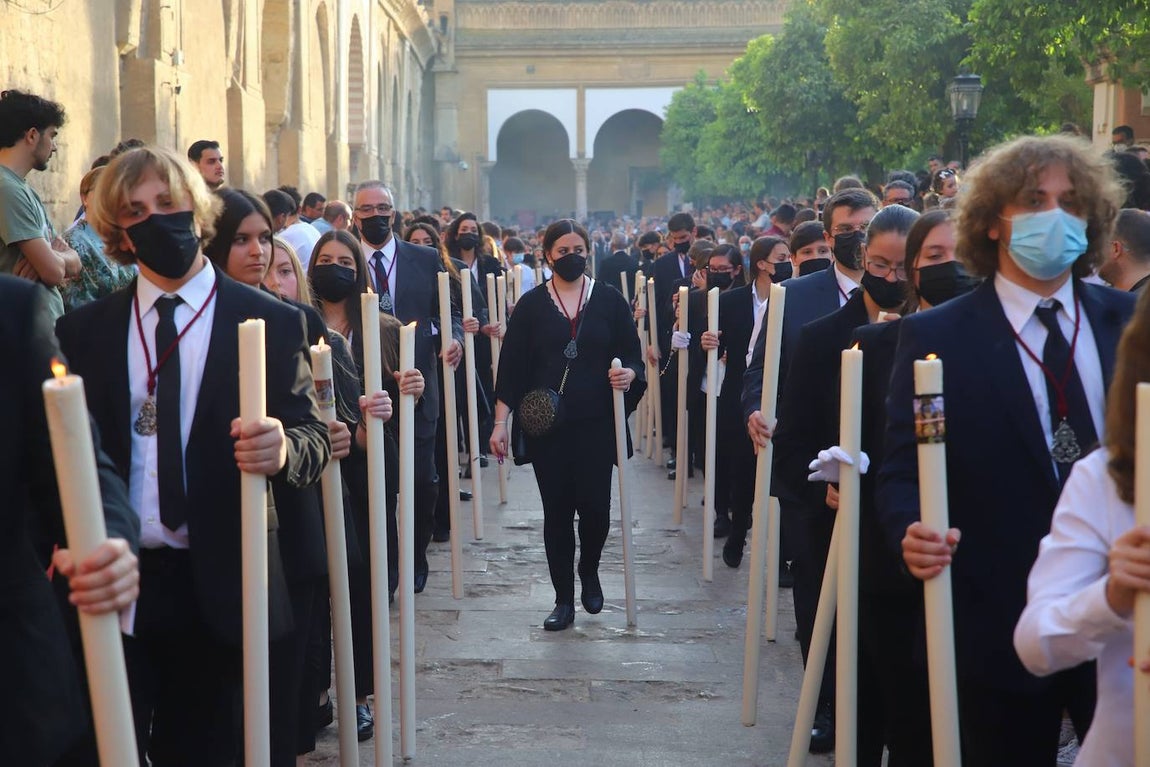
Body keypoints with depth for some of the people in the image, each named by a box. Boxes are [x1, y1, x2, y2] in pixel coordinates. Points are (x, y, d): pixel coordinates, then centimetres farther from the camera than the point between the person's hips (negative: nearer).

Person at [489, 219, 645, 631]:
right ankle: (564, 599, 15)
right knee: (557, 510, 4)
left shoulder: (610, 301, 3)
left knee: (594, 506, -5)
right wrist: (501, 422, -2)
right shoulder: (531, 305, 3)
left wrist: (629, 374, -18)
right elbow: (511, 367, 2)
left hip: (596, 423, 0)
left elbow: (632, 355, 6)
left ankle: (589, 572, 26)